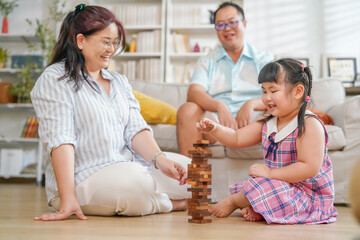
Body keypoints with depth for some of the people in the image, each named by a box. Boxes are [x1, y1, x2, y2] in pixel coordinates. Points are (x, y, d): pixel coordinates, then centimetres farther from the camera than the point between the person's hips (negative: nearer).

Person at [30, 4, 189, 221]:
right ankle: (170, 205, -4)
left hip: (129, 168, 6)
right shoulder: (54, 80, -5)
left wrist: (160, 159, -14)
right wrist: (67, 200, -26)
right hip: (83, 178, -6)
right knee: (135, 182, -32)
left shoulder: (119, 82, 18)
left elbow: (135, 129, 7)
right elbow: (60, 140, -17)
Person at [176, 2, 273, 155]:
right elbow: (194, 93, 0)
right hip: (216, 122, 1)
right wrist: (220, 106, -22)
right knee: (187, 110, -28)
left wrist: (252, 104, -21)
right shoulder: (207, 62, 19)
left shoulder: (264, 60, 17)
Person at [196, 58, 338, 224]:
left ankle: (232, 202, 0)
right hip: (280, 187, 9)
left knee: (262, 185, -27)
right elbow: (236, 139, 10)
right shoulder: (266, 124, 7)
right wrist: (214, 129, -10)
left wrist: (270, 173, -25)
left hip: (310, 196, -9)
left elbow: (310, 168, -26)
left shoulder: (309, 125, -18)